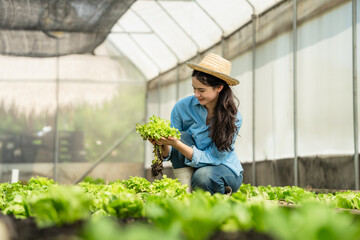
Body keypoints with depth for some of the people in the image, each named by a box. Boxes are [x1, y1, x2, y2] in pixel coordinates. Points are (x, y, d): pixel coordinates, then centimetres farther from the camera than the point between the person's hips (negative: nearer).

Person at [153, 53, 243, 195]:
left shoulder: (233, 118, -18)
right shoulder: (182, 107, -13)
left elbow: (212, 158, -23)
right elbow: (169, 154, -8)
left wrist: (177, 144, -36)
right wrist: (164, 145, -33)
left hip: (227, 173, -2)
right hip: (188, 171, 2)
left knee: (202, 176, -36)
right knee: (183, 136, -24)